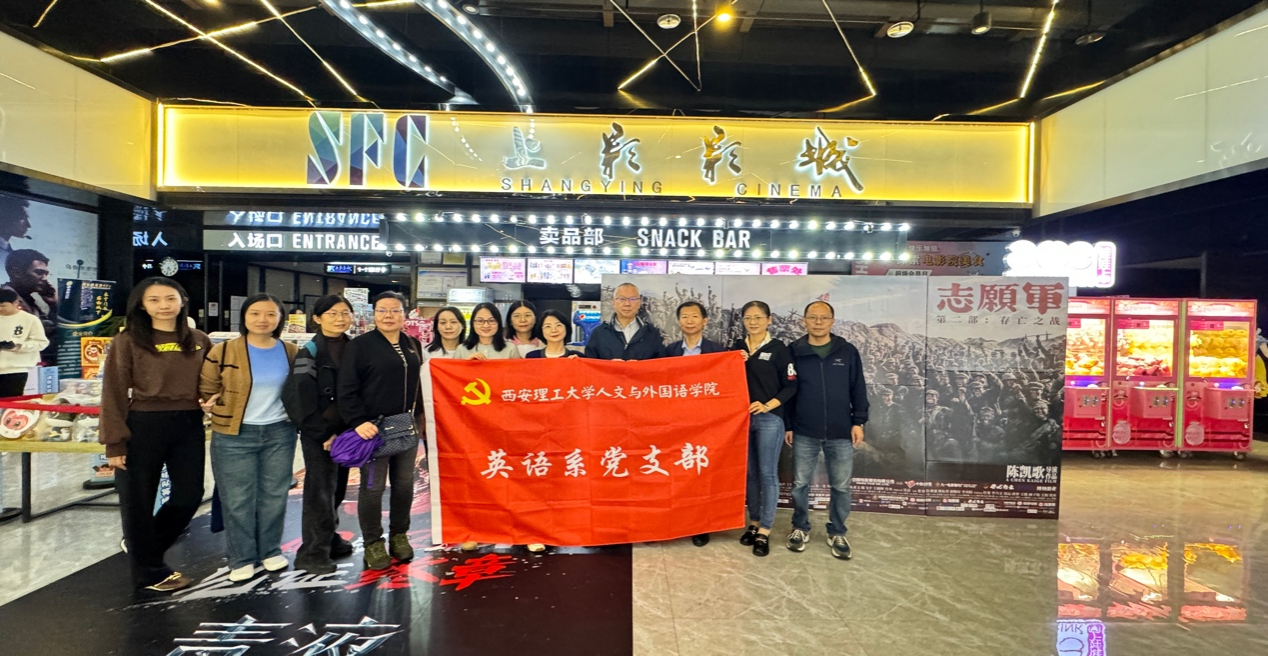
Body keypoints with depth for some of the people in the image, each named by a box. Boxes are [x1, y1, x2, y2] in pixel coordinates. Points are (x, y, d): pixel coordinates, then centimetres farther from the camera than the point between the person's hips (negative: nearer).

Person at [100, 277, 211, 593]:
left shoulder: (200, 342, 8)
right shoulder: (128, 342, -4)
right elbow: (114, 393, -6)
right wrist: (115, 442, -10)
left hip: (189, 427, 4)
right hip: (143, 427, -4)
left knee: (190, 495, 9)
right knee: (139, 500, 6)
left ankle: (142, 547, 36)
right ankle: (150, 571, 25)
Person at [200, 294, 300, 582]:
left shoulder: (290, 352, 2)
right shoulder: (223, 351, -7)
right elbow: (207, 388, 4)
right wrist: (212, 404, -9)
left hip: (280, 432, 3)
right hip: (234, 435, -2)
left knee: (275, 495, 12)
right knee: (238, 499, 4)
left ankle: (271, 551, 28)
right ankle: (241, 558, 20)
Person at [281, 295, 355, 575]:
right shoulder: (309, 352, -9)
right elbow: (298, 399, -13)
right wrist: (323, 434, -14)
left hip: (346, 430, 5)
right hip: (318, 433, -5)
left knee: (338, 487, 13)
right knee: (320, 489, -3)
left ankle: (329, 539, 30)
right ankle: (313, 553, 7)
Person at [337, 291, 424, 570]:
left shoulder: (413, 345, 12)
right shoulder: (360, 345, -5)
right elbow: (346, 390, -10)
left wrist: (418, 418, 13)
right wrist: (358, 421, -19)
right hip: (374, 427, -5)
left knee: (404, 484, 12)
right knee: (373, 487, 1)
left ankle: (399, 535, 27)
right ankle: (373, 543, 16)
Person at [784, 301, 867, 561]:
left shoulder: (848, 352, 1)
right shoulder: (793, 351, -1)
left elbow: (858, 390, 5)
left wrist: (858, 422, -1)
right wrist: (787, 425, 2)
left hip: (841, 433, 1)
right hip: (804, 433, 0)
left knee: (841, 486, 9)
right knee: (800, 484, 10)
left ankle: (837, 533, 25)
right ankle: (800, 528, 28)